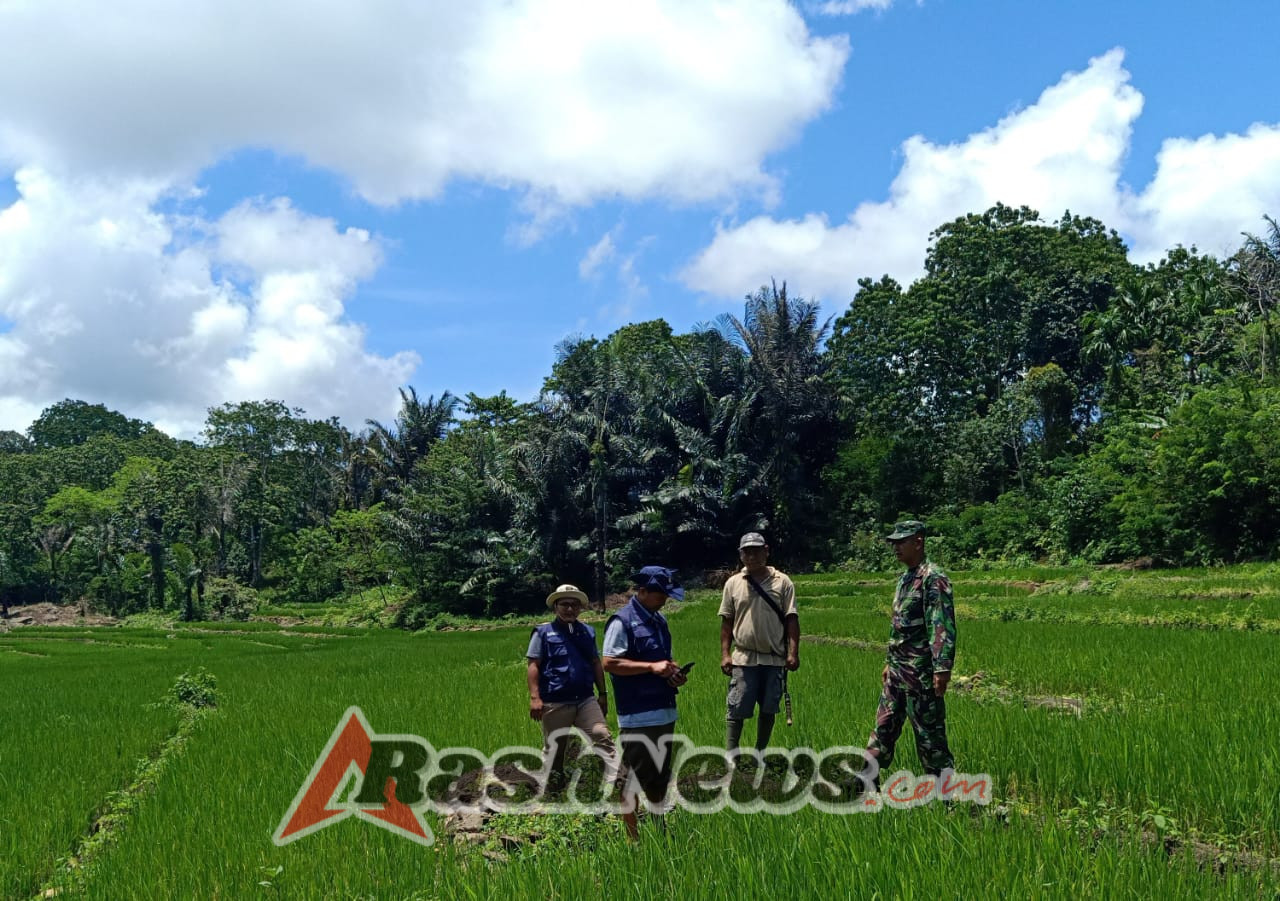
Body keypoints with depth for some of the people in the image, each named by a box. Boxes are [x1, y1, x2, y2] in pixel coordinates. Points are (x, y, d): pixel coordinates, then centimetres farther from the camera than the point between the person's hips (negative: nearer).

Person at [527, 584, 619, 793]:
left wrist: (603, 693, 14)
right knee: (554, 748, 8)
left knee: (603, 736, -12)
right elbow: (534, 666, -4)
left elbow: (596, 664, 17)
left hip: (586, 700, 3)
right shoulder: (544, 632, 0)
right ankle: (552, 784, 24)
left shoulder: (587, 632, 12)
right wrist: (534, 697, -12)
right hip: (554, 703, -3)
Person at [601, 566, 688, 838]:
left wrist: (672, 669, 4)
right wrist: (652, 667, -22)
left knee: (661, 776, 17)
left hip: (664, 711, 8)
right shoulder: (622, 622, -12)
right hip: (637, 716, -8)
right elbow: (609, 663, -19)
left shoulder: (659, 620, 13)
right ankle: (631, 836, 9)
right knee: (633, 777, -1)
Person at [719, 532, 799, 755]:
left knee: (768, 710, 9)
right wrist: (725, 654, 1)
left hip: (775, 659, 0)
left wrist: (793, 652, -7)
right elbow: (727, 621, 7)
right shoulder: (733, 583, 4)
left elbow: (791, 619, 0)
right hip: (744, 658, 0)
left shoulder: (782, 582, 1)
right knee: (736, 710, -4)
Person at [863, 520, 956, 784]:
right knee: (884, 727, 12)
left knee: (929, 733, -1)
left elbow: (943, 627, -21)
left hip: (920, 673, -9)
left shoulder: (933, 578, -14)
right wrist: (889, 663, 22)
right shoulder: (904, 578, 15)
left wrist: (942, 669, -26)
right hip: (897, 672, 9)